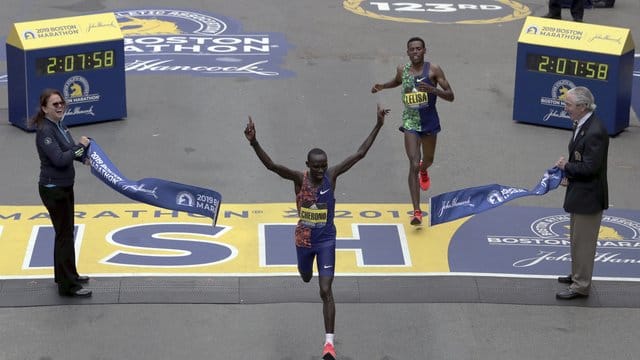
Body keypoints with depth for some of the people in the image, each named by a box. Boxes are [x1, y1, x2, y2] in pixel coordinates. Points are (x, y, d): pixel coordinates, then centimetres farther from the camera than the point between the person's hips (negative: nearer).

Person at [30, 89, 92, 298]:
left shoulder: (59, 125, 6)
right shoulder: (45, 131, -21)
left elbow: (69, 151, 17)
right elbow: (59, 159, -28)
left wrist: (84, 156, -2)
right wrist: (80, 146, -18)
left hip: (65, 186, 9)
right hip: (52, 189, -9)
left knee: (66, 232, 19)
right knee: (64, 235, -5)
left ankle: (66, 274, 33)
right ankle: (67, 285, 0)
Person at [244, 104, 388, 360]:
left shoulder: (332, 176, -13)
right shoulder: (299, 178, -16)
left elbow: (360, 154, -12)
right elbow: (271, 165, -31)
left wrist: (378, 126, -17)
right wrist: (254, 143, -47)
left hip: (326, 240, -1)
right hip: (304, 239, 1)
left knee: (326, 291, -9)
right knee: (306, 278, 28)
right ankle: (304, 266, 69)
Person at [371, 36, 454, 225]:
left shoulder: (433, 70, -11)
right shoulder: (402, 69, -2)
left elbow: (450, 96, -12)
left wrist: (433, 90, -30)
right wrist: (382, 86, 6)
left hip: (429, 121, 0)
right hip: (410, 122, 0)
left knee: (428, 159, 24)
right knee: (413, 165, -15)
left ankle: (424, 170, 66)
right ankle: (417, 211, -19)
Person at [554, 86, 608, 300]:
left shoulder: (595, 132, -26)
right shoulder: (582, 125, 6)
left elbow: (590, 167, -27)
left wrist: (566, 166, -13)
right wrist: (569, 175, 2)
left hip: (589, 197, -10)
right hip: (579, 193, 10)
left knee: (583, 241, -1)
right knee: (577, 239, 23)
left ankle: (581, 286, 8)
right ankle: (577, 276, 37)